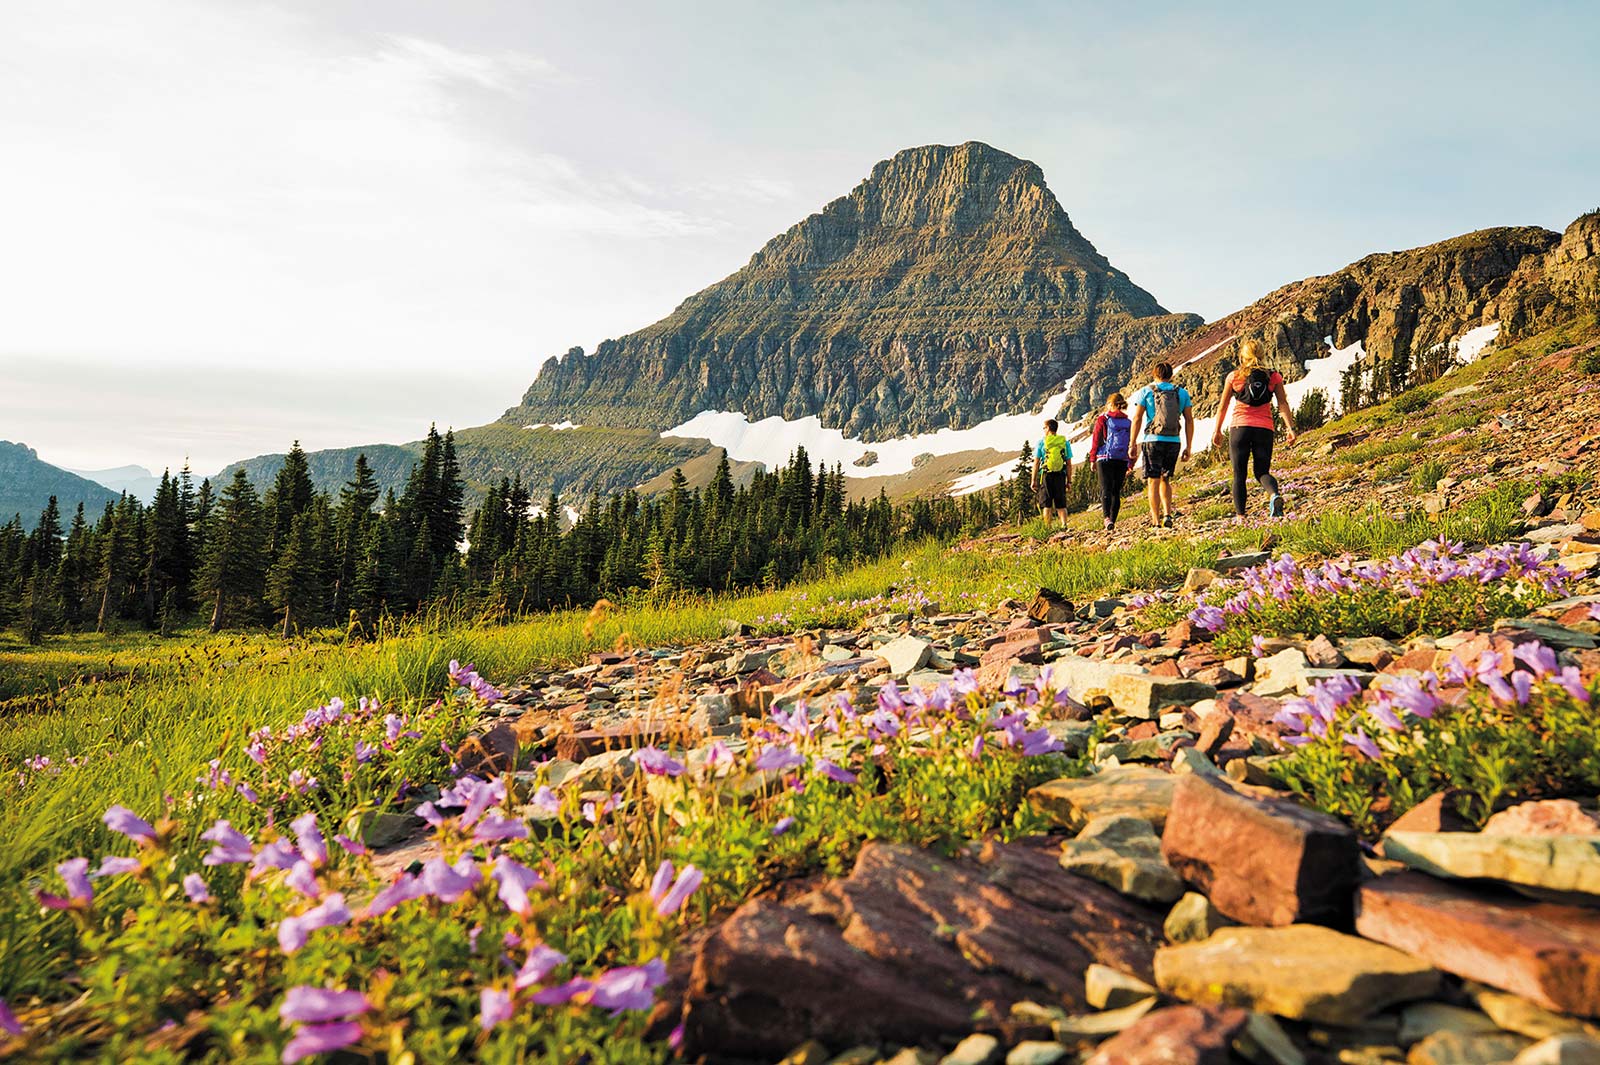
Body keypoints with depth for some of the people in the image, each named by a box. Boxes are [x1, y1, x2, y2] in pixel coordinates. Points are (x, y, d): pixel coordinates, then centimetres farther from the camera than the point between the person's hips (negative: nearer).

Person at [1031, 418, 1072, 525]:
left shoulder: (1041, 441, -1)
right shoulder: (1065, 442, 5)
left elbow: (1036, 463, -3)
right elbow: (1069, 464, 4)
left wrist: (1034, 480, 2)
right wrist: (1069, 481, 9)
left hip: (1046, 475, -1)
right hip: (1060, 476, 1)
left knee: (1047, 505, 8)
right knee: (1061, 505, 8)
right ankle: (1064, 524, -13)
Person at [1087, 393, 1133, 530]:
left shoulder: (1103, 419, 0)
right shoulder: (1128, 422, 10)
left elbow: (1096, 440, -2)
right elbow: (1132, 443, 10)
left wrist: (1092, 459, 4)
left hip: (1105, 458, -3)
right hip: (1123, 460, 3)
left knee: (1105, 489, -7)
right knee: (1116, 491, 10)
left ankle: (1107, 517, -26)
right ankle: (1113, 520, 9)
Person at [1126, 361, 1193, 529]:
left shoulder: (1145, 392, 4)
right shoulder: (1182, 393, 11)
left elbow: (1137, 419, -3)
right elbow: (1189, 421, 7)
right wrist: (1187, 447, 10)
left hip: (1153, 440, -3)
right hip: (1174, 441, 3)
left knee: (1154, 482, 1)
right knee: (1165, 479, 18)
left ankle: (1156, 521, -4)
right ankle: (1167, 514, 2)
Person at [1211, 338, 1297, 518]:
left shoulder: (1234, 376, 3)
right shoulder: (1273, 376, 7)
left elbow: (1223, 407, 6)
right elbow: (1283, 404, -1)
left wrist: (1217, 431, 14)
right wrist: (1290, 427, -3)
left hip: (1239, 427, -1)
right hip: (1264, 429, 1)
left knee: (1239, 475, 6)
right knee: (1262, 472, 8)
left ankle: (1240, 516, 1)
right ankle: (1275, 495, -26)